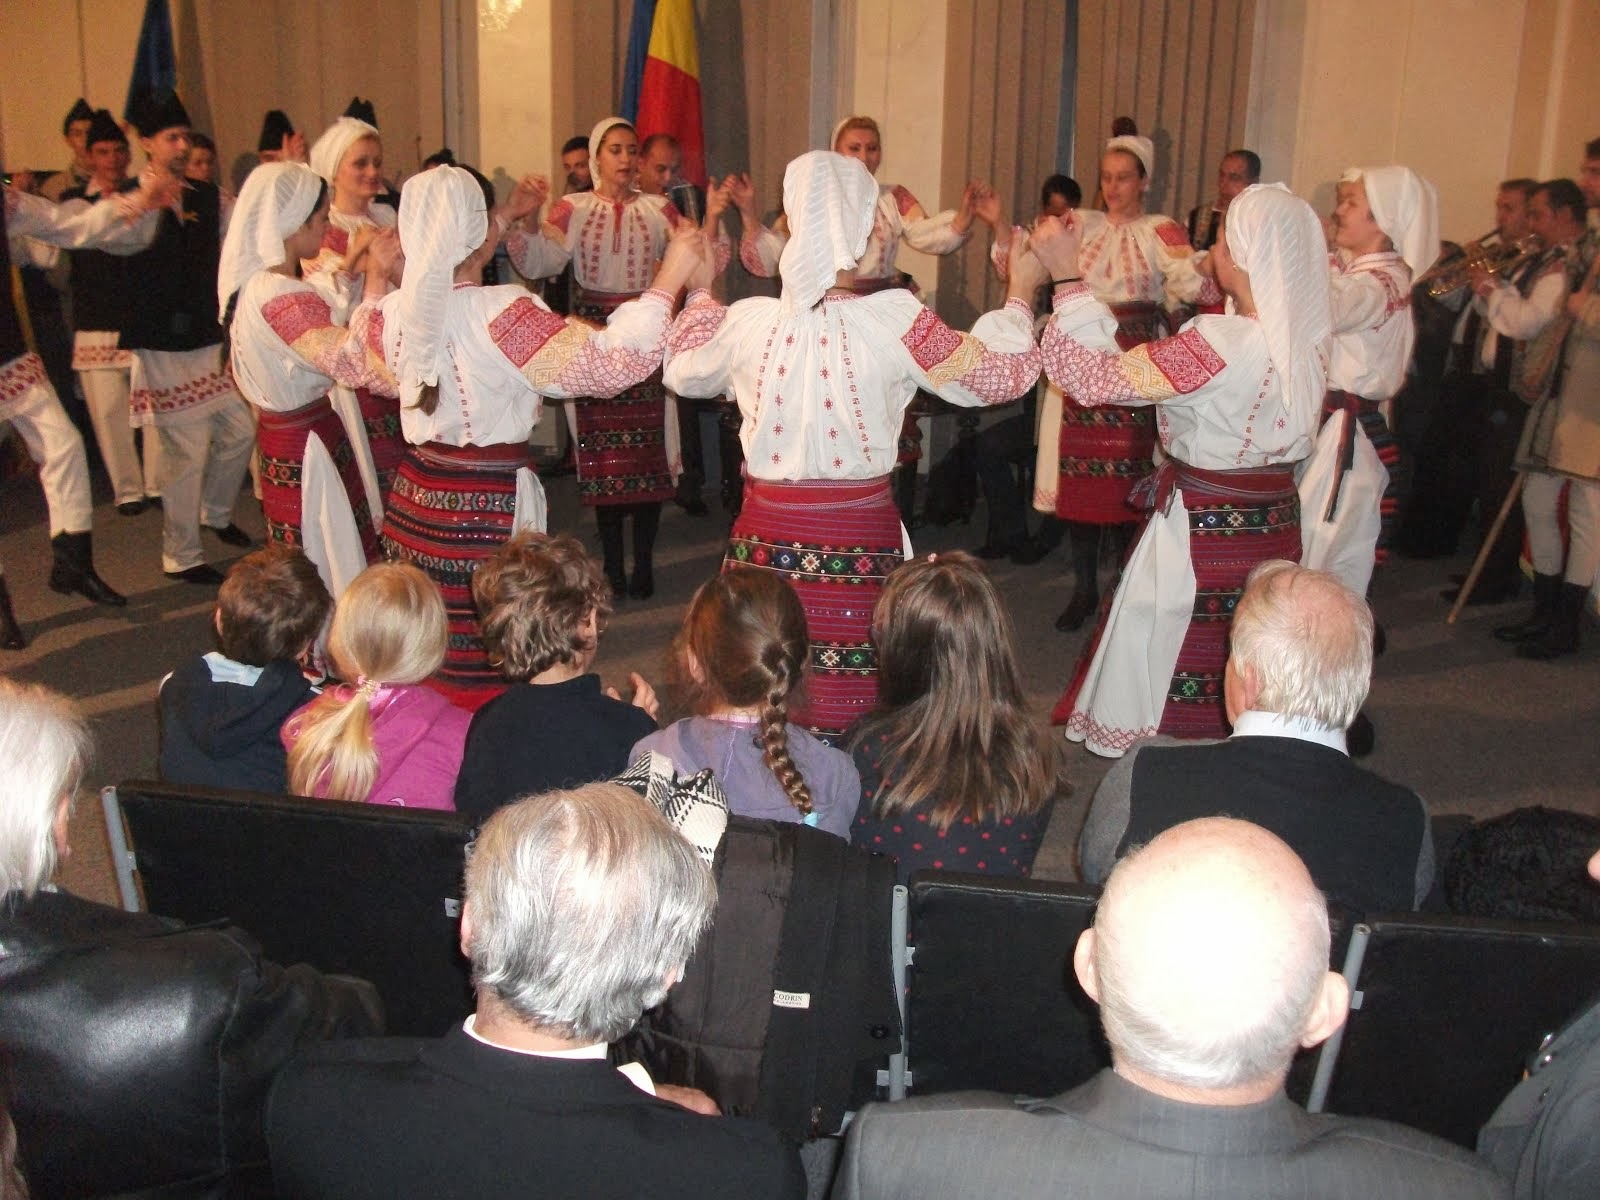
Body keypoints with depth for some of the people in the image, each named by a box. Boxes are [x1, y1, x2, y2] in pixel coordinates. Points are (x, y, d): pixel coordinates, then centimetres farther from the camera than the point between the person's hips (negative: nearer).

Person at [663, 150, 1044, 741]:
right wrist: (1022, 292, 14)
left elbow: (683, 371, 16)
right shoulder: (894, 320, -13)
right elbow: (1002, 375, -2)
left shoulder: (746, 322, -7)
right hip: (859, 543, -2)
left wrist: (700, 289, 32)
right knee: (849, 715, 10)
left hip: (766, 540, 2)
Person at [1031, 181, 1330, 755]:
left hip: (1201, 534, -7)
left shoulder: (1221, 342, -24)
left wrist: (1068, 277, -18)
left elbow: (1094, 379, -23)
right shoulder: (1306, 343, 0)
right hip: (1273, 529, 8)